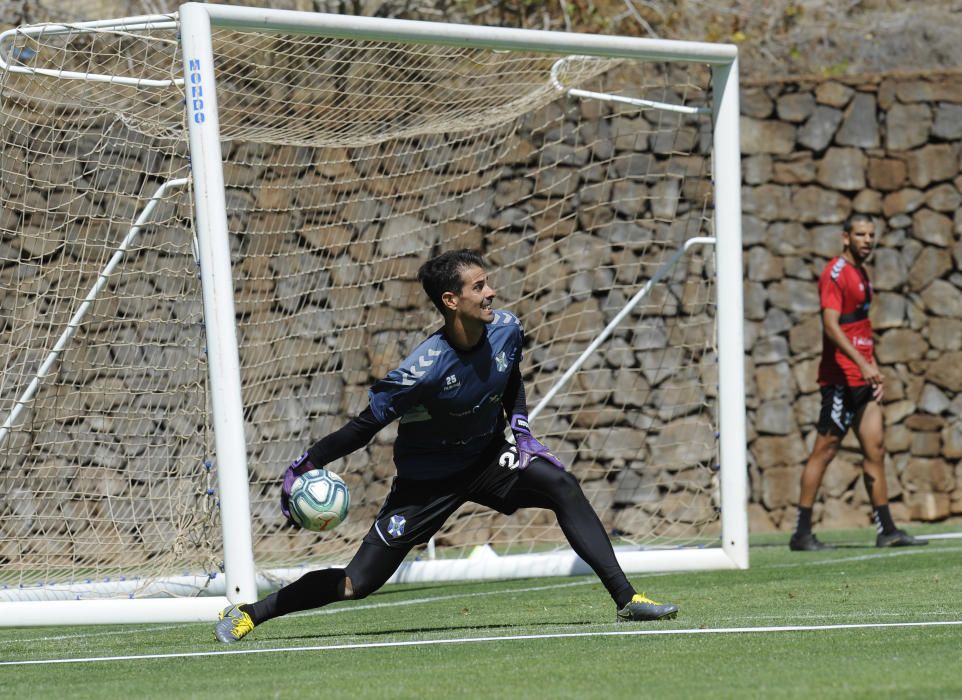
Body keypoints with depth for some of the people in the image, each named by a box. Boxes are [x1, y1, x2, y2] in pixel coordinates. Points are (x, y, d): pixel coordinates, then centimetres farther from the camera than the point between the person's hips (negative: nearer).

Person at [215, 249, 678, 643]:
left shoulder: (506, 330, -13)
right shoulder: (424, 370, -30)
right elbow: (365, 426, -21)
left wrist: (521, 430, 0)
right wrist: (305, 465, -22)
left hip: (487, 460, 5)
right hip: (427, 478, -5)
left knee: (563, 487, -20)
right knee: (358, 583, -4)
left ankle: (626, 600, -15)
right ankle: (247, 614, 12)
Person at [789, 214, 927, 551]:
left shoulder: (861, 273, 18)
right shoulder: (835, 273, -10)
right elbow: (831, 325, -21)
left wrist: (874, 370, 20)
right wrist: (862, 364, -30)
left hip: (863, 377, 9)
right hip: (840, 377, -9)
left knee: (875, 448, 6)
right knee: (825, 450, -6)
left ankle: (886, 530, 7)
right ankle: (802, 533, -3)